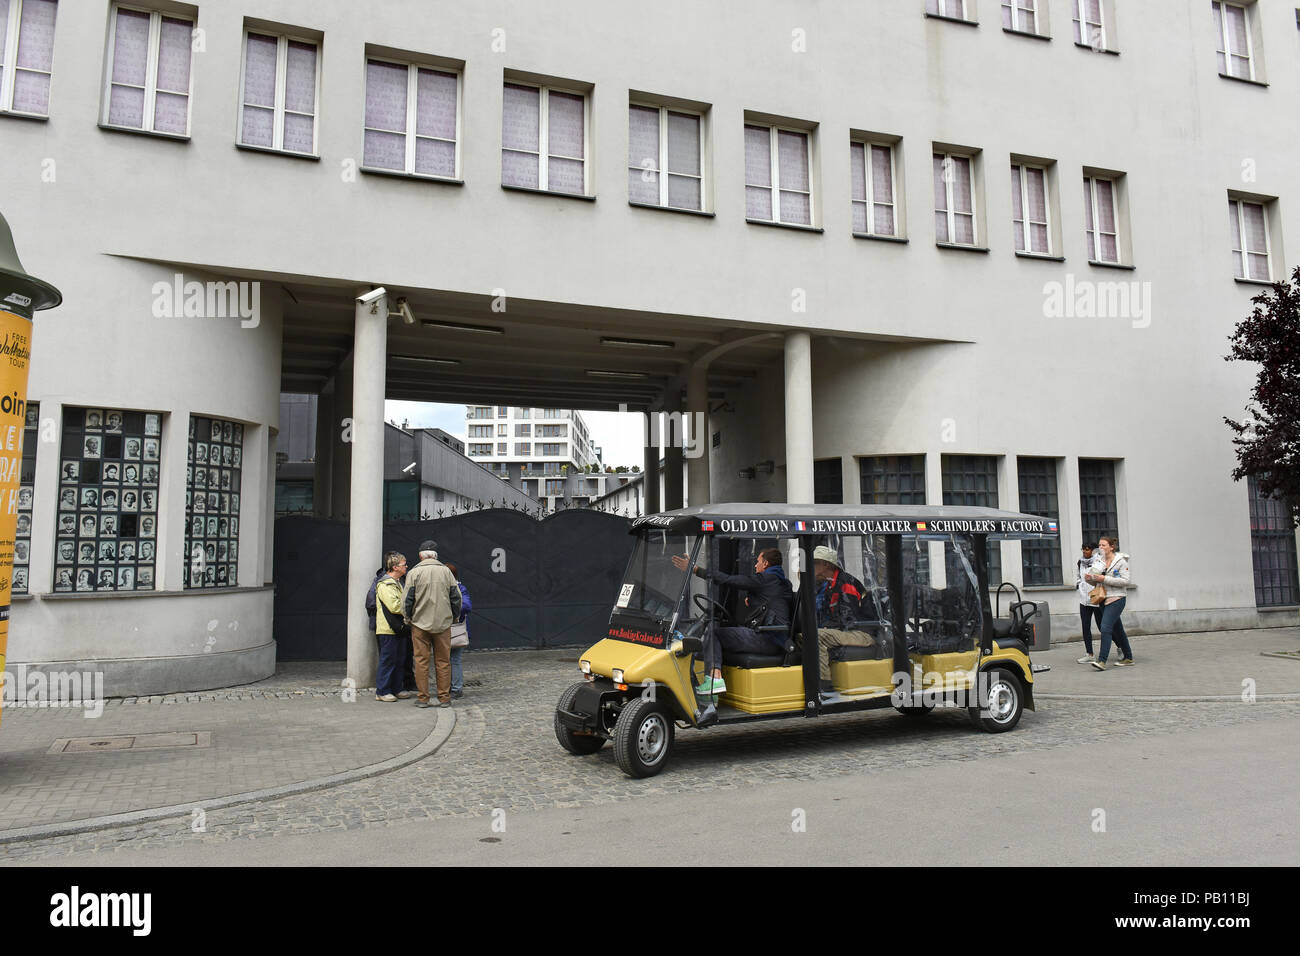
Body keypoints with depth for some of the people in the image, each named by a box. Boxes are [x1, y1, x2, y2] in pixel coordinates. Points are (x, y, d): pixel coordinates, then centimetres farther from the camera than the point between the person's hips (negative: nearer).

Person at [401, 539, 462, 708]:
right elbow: (456, 597, 6)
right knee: (443, 661, 7)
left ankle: (422, 698, 8)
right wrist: (454, 617, 18)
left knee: (421, 661, 5)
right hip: (443, 624, 2)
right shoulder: (445, 571, 3)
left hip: (420, 624, -2)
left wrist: (407, 618, 10)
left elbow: (407, 599, -5)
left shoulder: (414, 572, -4)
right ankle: (444, 698, 10)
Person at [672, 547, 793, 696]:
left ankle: (715, 677, -20)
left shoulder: (764, 579, -7)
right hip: (781, 643, 10)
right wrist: (753, 602, 20)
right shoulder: (785, 583, 20)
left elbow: (728, 580, -12)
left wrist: (695, 569, -9)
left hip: (767, 639, -10)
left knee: (713, 632, -7)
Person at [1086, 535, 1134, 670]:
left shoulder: (1120, 561, -7)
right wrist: (1090, 578, -6)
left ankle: (1102, 660, -21)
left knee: (1106, 627, -17)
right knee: (1117, 629, 16)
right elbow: (1095, 582, 17)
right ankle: (1128, 657, 30)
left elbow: (1126, 581, -14)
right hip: (1104, 599, 7)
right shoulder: (1100, 561, 12)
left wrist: (1105, 579, -18)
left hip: (1116, 599, -7)